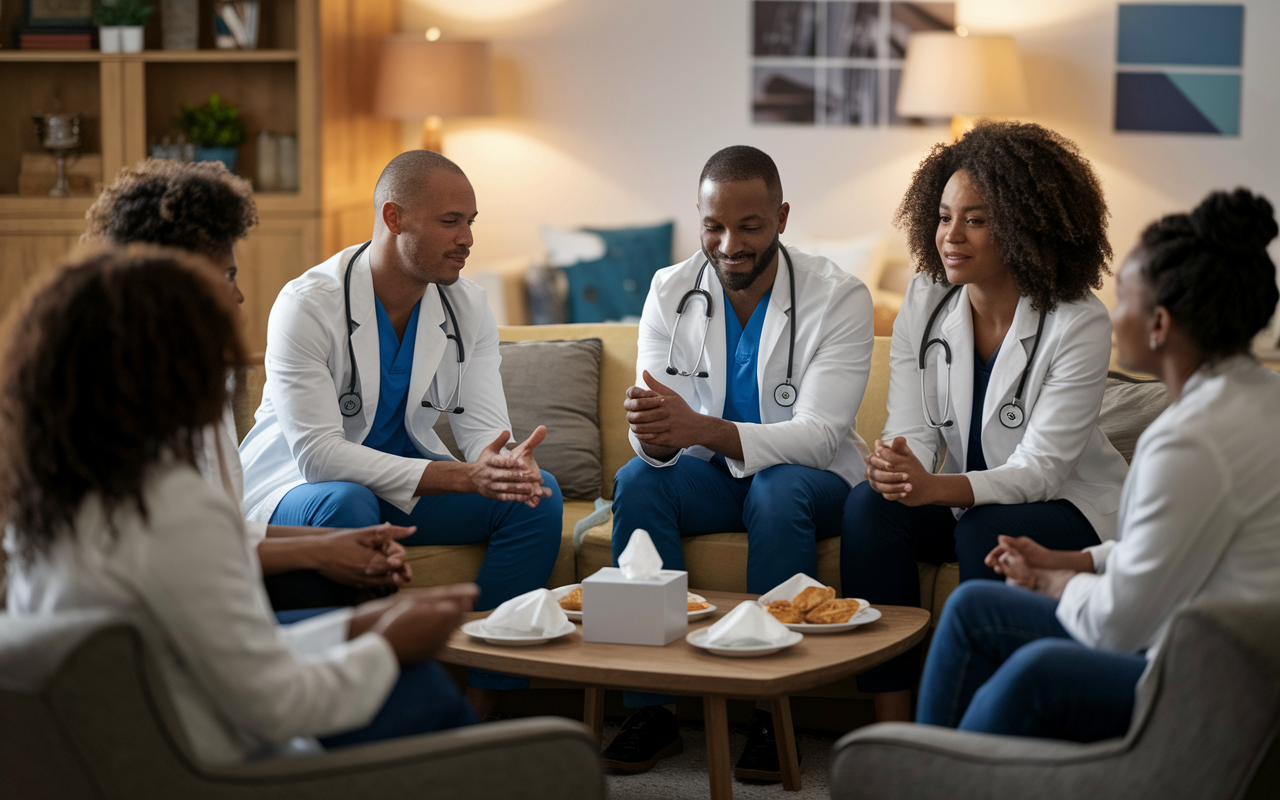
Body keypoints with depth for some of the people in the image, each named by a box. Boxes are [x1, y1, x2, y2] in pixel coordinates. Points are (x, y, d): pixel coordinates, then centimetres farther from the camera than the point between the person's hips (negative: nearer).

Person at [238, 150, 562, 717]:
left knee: (539, 495, -17)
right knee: (346, 506, -40)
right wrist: (462, 477, -37)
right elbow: (318, 453, -29)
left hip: (407, 474, 6)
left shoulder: (466, 307, -2)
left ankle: (479, 712, -16)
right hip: (298, 486, -5)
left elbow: (484, 430, -6)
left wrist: (511, 466, -34)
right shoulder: (307, 304, -21)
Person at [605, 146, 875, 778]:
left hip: (812, 481, -3)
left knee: (778, 489, -36)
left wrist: (701, 429, -42)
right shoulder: (670, 292, -4)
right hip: (710, 477, 3)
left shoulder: (838, 298, -15)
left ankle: (773, 712, -26)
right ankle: (651, 708, -23)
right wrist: (655, 436, -38)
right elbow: (652, 433, -10)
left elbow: (819, 435, -26)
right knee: (636, 480, -27)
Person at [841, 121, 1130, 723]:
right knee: (869, 507, -24)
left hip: (1069, 510, -4)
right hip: (964, 501, 4)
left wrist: (936, 487, -40)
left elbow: (1040, 469, -23)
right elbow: (911, 430, -6)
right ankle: (890, 734, -22)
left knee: (985, 532, -34)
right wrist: (895, 468, -32)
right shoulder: (925, 301, -4)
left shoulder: (1078, 324, -19)